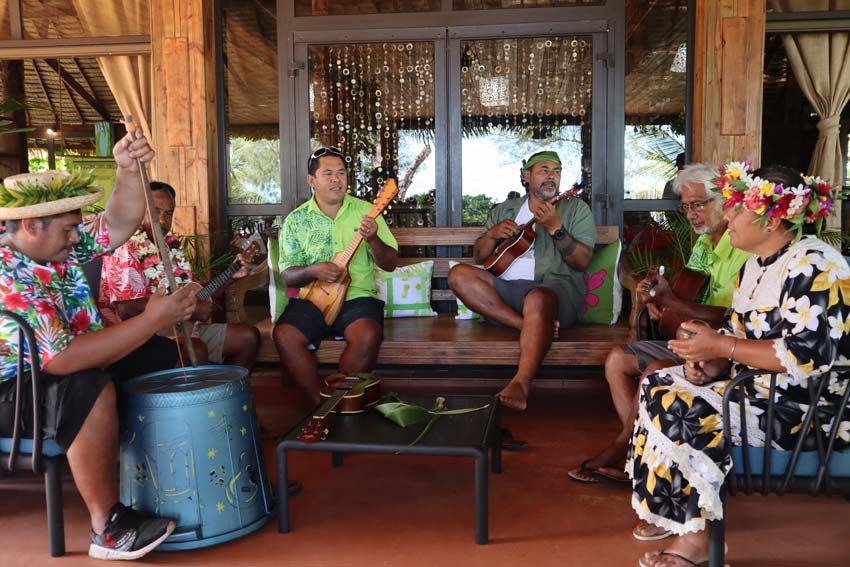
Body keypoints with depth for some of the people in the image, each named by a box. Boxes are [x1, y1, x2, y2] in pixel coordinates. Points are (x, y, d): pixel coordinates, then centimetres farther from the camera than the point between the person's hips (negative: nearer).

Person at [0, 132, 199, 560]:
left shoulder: (56, 246, -1)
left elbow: (119, 224, -3)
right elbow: (62, 360, -37)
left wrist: (129, 170, -22)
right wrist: (152, 320, -36)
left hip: (49, 378, 9)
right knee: (90, 391, -37)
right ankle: (107, 528, -25)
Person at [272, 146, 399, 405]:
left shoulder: (365, 211, 7)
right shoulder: (296, 220, 8)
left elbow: (390, 264, 4)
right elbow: (287, 275, 6)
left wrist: (373, 240, -16)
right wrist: (313, 271, -16)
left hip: (357, 296, -1)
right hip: (310, 299, 1)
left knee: (368, 335, -32)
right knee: (284, 336, -27)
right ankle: (320, 404, -10)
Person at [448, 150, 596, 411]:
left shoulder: (576, 209, 13)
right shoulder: (503, 210, 23)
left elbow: (582, 262, 0)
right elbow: (478, 257, 20)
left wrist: (555, 229, -14)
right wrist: (492, 234, -1)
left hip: (555, 286, -4)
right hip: (503, 290, 4)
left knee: (538, 299, -40)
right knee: (459, 274, -21)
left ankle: (521, 383, -49)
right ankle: (531, 326, -27)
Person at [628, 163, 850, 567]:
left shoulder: (812, 265, -20)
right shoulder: (757, 263, 10)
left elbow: (807, 355, -29)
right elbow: (738, 331, 14)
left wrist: (720, 347, -23)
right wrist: (712, 364, -8)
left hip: (806, 406, -10)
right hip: (760, 383, 10)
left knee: (675, 410, -21)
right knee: (657, 386, 2)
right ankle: (683, 518, 9)